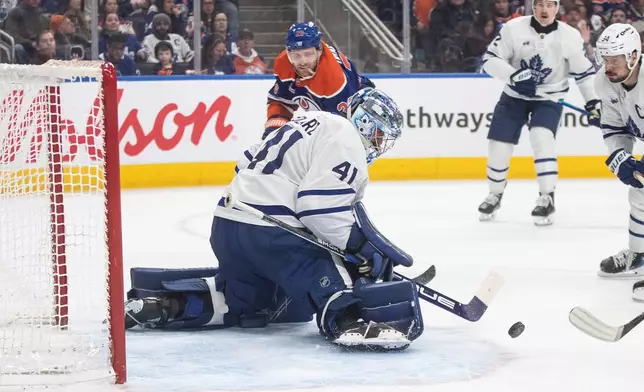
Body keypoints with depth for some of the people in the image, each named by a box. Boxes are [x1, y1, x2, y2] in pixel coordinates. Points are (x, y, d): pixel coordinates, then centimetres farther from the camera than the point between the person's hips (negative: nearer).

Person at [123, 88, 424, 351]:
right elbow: (320, 206, -20)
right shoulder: (345, 140, -9)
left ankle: (161, 299, 17)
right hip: (266, 233, -10)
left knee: (242, 300, 24)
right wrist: (364, 247, -14)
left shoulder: (314, 121, 22)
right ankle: (347, 320, -43)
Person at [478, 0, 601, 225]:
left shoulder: (570, 36, -10)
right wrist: (514, 75, -28)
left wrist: (593, 103, -4)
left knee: (542, 138, -26)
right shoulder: (514, 28, -13)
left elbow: (584, 71, 1)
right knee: (499, 145, -1)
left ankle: (547, 198, -17)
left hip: (548, 99, -1)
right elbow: (490, 59, -12)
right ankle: (495, 195, 25)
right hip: (514, 96, 1)